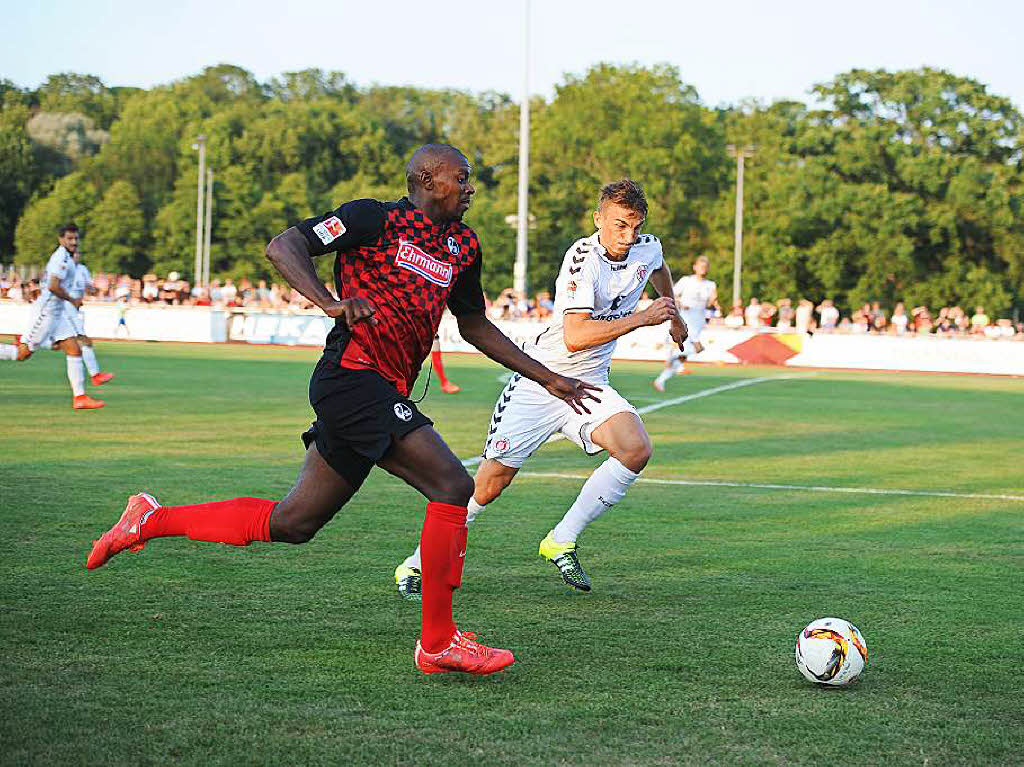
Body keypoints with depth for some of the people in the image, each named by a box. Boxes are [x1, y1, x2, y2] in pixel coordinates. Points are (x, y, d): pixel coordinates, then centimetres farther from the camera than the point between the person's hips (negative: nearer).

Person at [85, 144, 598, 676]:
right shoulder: (375, 218, -4)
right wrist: (331, 302, -26)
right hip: (354, 375, -9)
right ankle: (438, 642, -10)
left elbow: (474, 326, 30)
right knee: (452, 486, -16)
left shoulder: (462, 246, 19)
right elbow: (283, 246, -9)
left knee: (291, 523, 10)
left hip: (384, 392, 9)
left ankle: (153, 519, 22)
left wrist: (548, 379, 29)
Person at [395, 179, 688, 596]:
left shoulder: (648, 248, -1)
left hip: (589, 385, 5)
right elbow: (575, 337, -34)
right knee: (491, 482, -6)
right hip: (539, 379, -5)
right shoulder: (583, 257, -23)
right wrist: (642, 317, -33)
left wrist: (674, 317, 40)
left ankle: (561, 542, -8)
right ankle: (420, 562, 13)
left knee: (636, 450, -22)